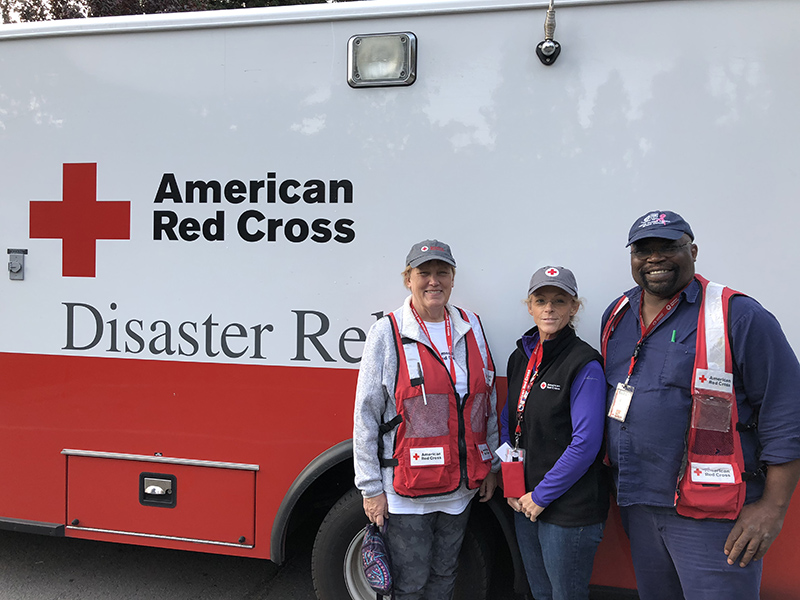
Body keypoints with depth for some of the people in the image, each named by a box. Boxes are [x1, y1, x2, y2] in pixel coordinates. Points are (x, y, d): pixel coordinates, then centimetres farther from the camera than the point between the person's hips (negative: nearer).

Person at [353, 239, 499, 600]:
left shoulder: (471, 327, 4)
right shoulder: (387, 333, -10)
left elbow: (488, 403, 11)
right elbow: (366, 416, -9)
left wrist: (490, 466, 12)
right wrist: (371, 488, -9)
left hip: (460, 488, 4)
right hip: (406, 490, -4)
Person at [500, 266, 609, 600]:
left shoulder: (584, 364, -15)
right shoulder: (521, 357, 7)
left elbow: (585, 444, -19)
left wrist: (542, 495, -15)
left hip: (569, 509, -6)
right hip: (524, 505, 7)